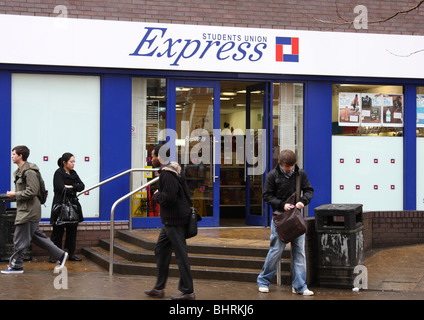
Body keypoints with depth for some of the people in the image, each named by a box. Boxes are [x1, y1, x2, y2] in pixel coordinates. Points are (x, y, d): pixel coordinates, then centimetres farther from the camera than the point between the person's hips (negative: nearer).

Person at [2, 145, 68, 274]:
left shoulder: (29, 172, -17)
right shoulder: (20, 171, 15)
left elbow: (32, 192, -22)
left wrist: (15, 194, -15)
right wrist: (14, 194, 8)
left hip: (28, 211, -10)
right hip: (24, 209, 10)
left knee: (20, 239, -3)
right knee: (37, 236, 14)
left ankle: (15, 266, 6)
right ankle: (60, 255, 17)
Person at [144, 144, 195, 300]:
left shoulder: (167, 175, -19)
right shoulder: (174, 170, 13)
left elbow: (168, 198, -27)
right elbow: (185, 192, 21)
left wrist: (156, 195, -8)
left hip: (174, 220, -11)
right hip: (170, 220, 11)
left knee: (180, 254, -3)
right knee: (161, 249, 16)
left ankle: (188, 292, 4)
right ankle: (159, 288, 23)